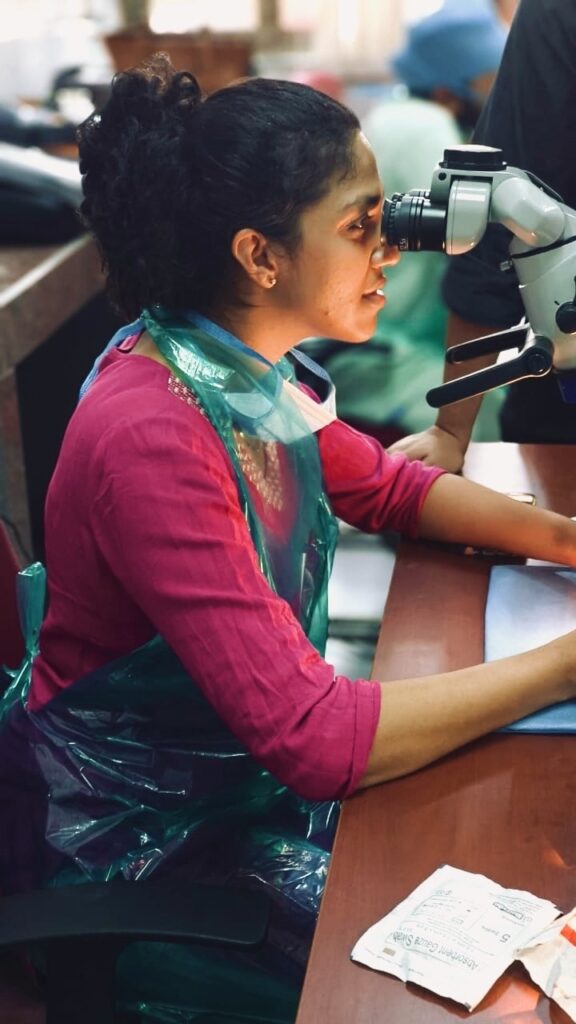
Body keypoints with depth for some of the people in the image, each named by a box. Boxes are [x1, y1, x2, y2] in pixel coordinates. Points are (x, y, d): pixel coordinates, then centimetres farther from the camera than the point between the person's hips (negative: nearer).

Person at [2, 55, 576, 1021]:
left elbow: (388, 486, 10)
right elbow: (313, 737, -33)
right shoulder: (152, 437, -31)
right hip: (142, 833, -8)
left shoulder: (239, 366, -5)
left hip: (250, 752, 8)